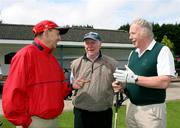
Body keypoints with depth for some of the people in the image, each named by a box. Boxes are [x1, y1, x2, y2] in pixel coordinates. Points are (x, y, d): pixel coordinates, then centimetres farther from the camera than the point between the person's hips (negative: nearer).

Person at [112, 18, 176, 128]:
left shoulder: (162, 50, -11)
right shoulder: (133, 53, 11)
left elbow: (164, 82, -21)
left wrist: (134, 78, -24)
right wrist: (122, 85, -5)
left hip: (152, 109, -6)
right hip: (131, 107, 6)